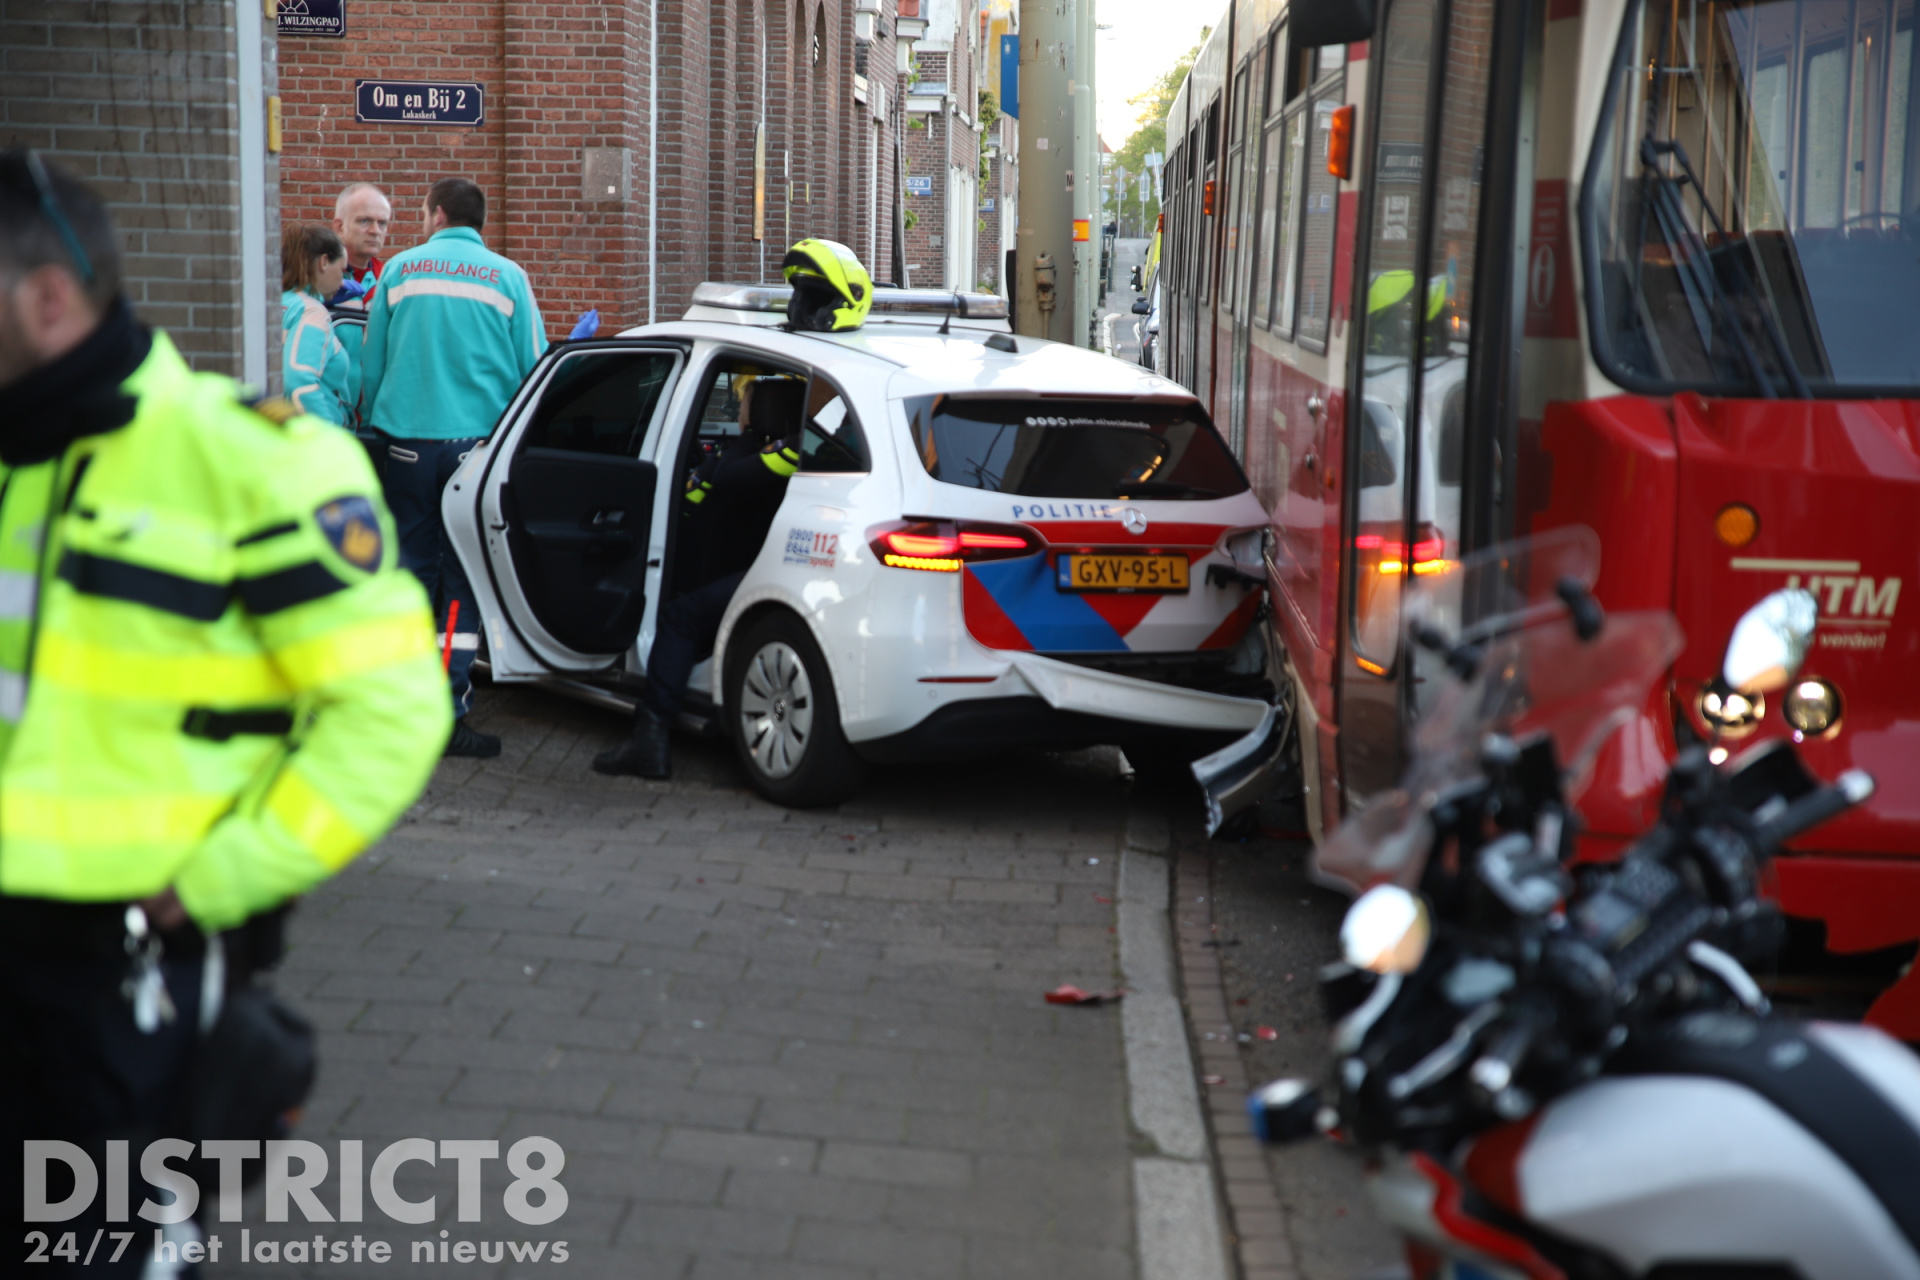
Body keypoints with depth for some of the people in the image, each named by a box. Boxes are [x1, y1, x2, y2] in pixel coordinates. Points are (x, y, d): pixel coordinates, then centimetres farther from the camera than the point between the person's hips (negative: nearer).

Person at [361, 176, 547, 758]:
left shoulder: (399, 271, 6)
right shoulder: (507, 277, 3)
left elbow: (371, 365, 10)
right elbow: (533, 367, 5)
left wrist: (378, 427, 20)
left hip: (407, 442, 2)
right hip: (477, 443, -1)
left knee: (411, 572, 11)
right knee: (465, 578, 2)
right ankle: (448, 714, -2)